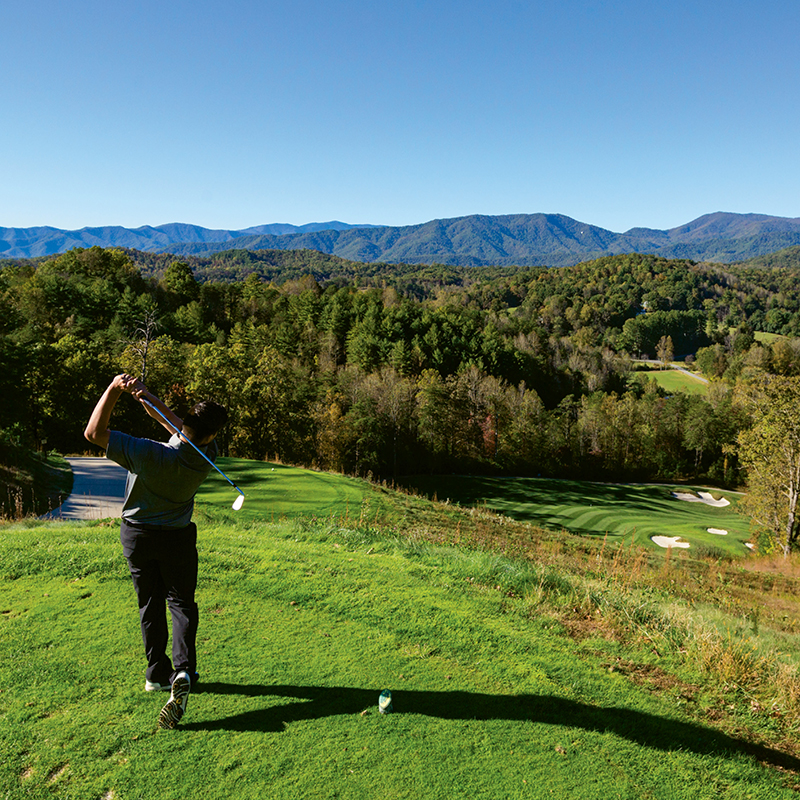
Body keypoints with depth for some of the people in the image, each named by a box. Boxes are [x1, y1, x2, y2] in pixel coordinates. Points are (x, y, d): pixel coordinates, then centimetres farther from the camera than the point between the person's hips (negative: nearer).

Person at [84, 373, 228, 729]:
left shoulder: (150, 455, -33)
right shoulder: (206, 456, -21)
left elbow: (94, 433, -28)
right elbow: (176, 424, -7)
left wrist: (115, 388, -27)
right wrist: (146, 397, -19)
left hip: (137, 534, 0)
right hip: (178, 538, 1)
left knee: (150, 603, 16)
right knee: (181, 602, 12)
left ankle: (157, 673, 26)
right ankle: (183, 671, -6)